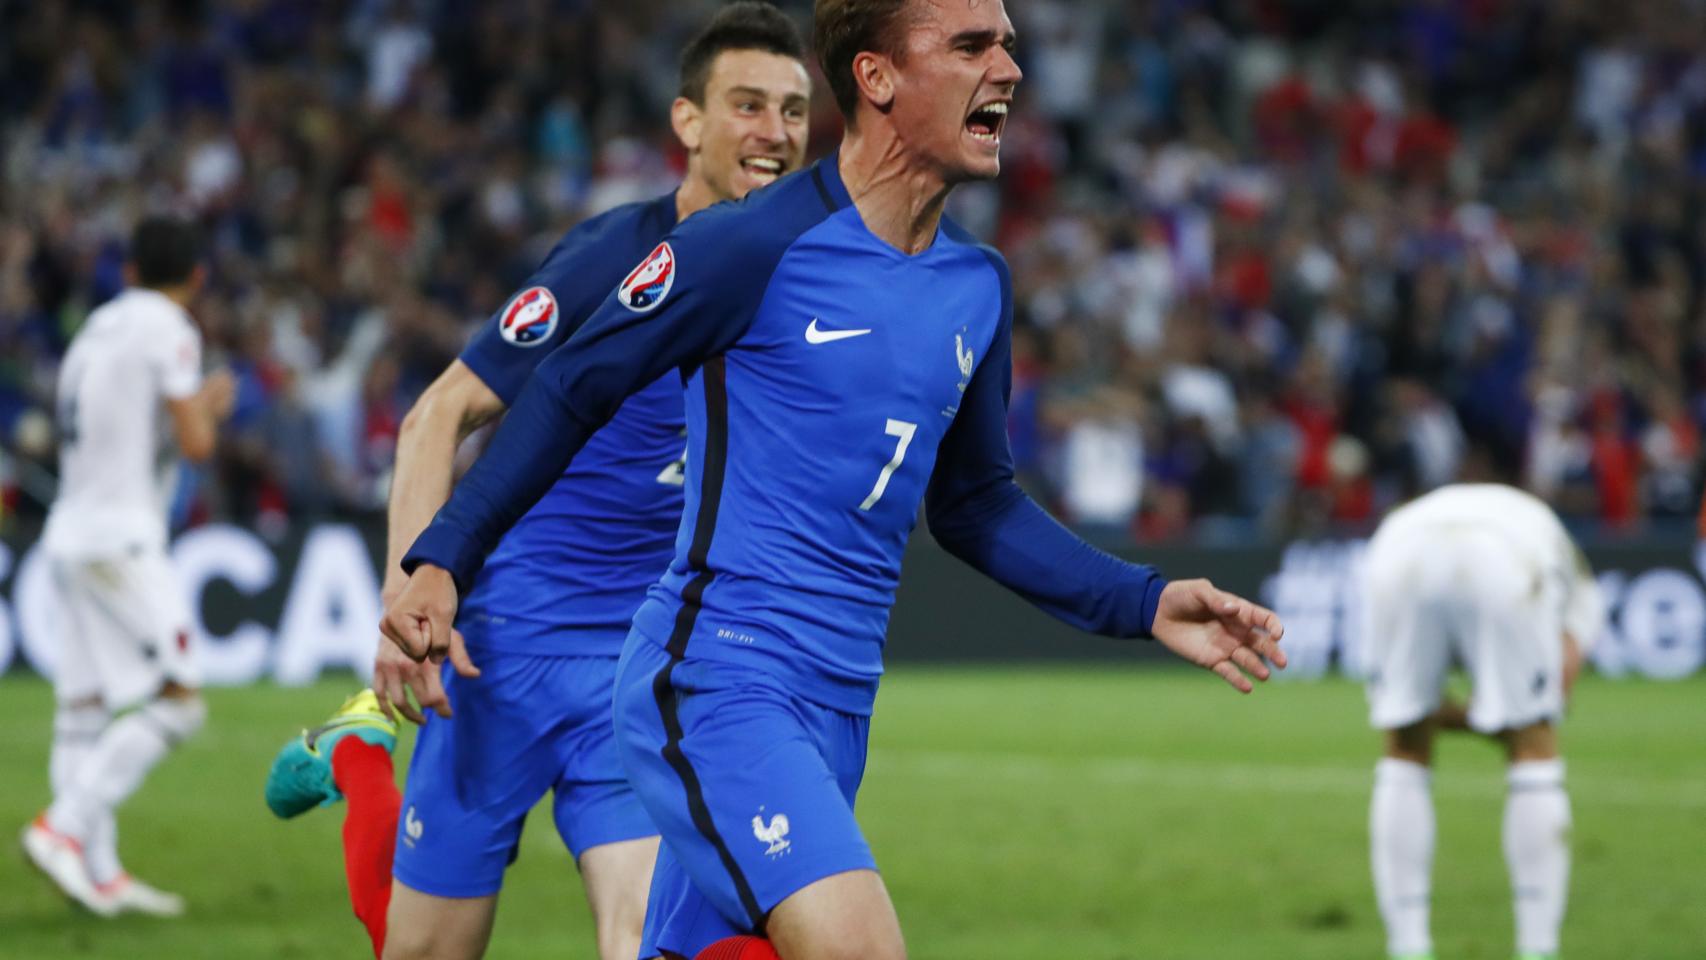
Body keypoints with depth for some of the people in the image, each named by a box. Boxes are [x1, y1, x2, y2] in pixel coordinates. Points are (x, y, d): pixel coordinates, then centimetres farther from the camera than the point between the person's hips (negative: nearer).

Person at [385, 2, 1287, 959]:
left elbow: (973, 503, 23)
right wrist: (443, 559, -5)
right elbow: (572, 391, -1)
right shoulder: (756, 245, -10)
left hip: (836, 710, 8)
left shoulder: (979, 286, 11)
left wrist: (1146, 604, 14)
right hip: (716, 681, -8)